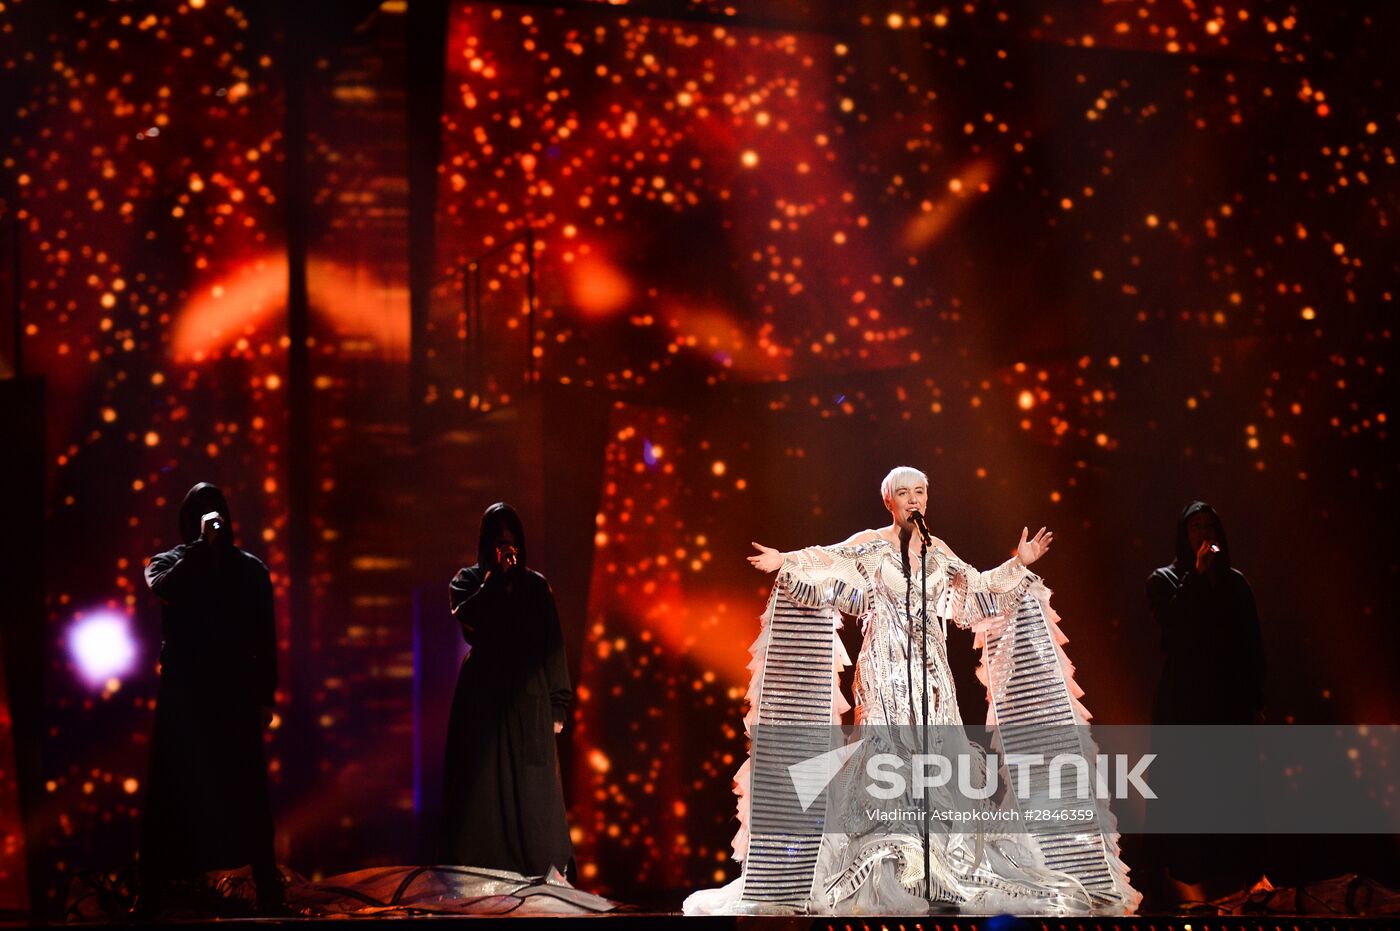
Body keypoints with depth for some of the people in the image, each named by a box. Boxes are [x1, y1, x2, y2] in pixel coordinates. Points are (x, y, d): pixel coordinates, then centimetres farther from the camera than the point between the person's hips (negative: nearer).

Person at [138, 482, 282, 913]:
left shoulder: (250, 568, 6)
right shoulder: (170, 563, 5)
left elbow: (265, 637, 5)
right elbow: (163, 588, -21)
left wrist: (266, 695, 0)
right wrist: (201, 544, -21)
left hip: (235, 696, 0)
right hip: (183, 696, 0)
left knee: (247, 795, 2)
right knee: (172, 796, 2)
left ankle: (268, 894, 6)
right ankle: (155, 895, 5)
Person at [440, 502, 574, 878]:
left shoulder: (536, 585, 11)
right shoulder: (468, 579, 8)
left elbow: (553, 645, 7)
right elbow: (466, 618, -14)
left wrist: (558, 705, 0)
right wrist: (496, 576, -11)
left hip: (528, 698, 1)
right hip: (483, 695, -1)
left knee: (533, 788, -3)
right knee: (484, 785, -3)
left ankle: (541, 872, -4)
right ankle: (480, 874, -4)